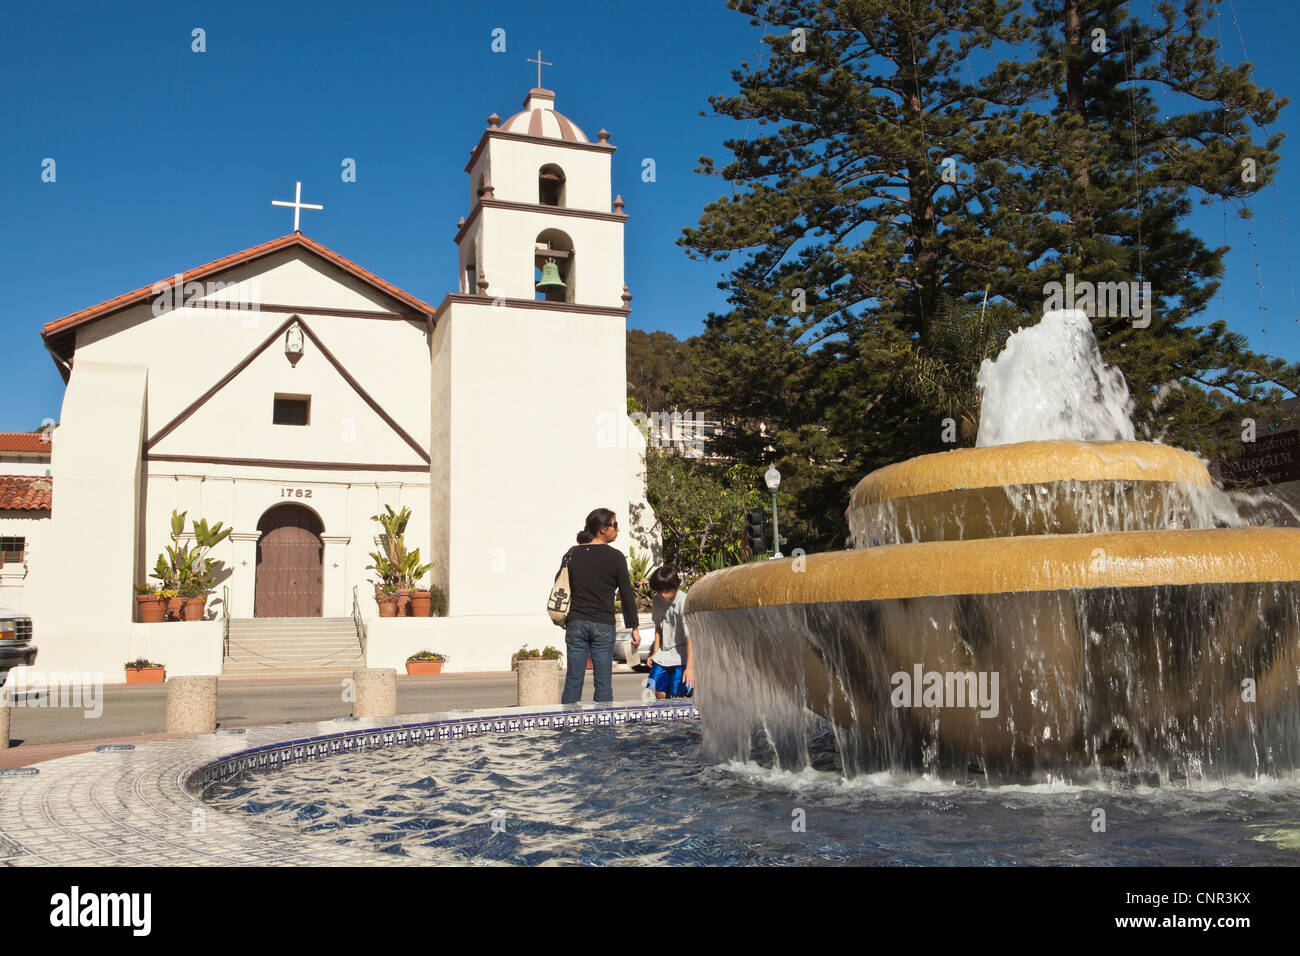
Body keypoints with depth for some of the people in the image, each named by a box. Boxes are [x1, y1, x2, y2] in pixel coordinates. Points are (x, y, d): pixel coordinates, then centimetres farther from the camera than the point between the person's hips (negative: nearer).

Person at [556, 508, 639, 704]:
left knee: (573, 680, 7)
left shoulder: (572, 554, 6)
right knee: (603, 681, 3)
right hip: (603, 625, -3)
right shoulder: (615, 557, -5)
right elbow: (627, 594, -3)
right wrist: (633, 626, 5)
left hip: (576, 624, 3)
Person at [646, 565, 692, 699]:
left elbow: (690, 637, -19)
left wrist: (689, 667, -22)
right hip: (663, 655, 6)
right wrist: (655, 653, 11)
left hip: (682, 656, -5)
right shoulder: (658, 600, 3)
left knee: (677, 695, -13)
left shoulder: (685, 602, -17)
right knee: (659, 694, 1)